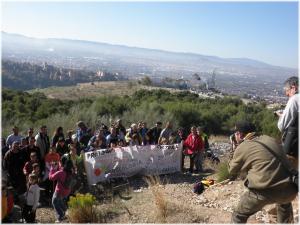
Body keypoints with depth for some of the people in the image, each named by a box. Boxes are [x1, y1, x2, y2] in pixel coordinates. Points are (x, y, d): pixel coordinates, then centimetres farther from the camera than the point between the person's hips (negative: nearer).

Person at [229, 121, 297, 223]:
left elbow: (232, 170, 13)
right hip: (289, 189, 6)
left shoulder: (241, 148, -1)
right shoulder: (269, 139, 14)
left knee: (238, 217, 12)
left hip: (265, 191, -6)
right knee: (285, 202, 41)